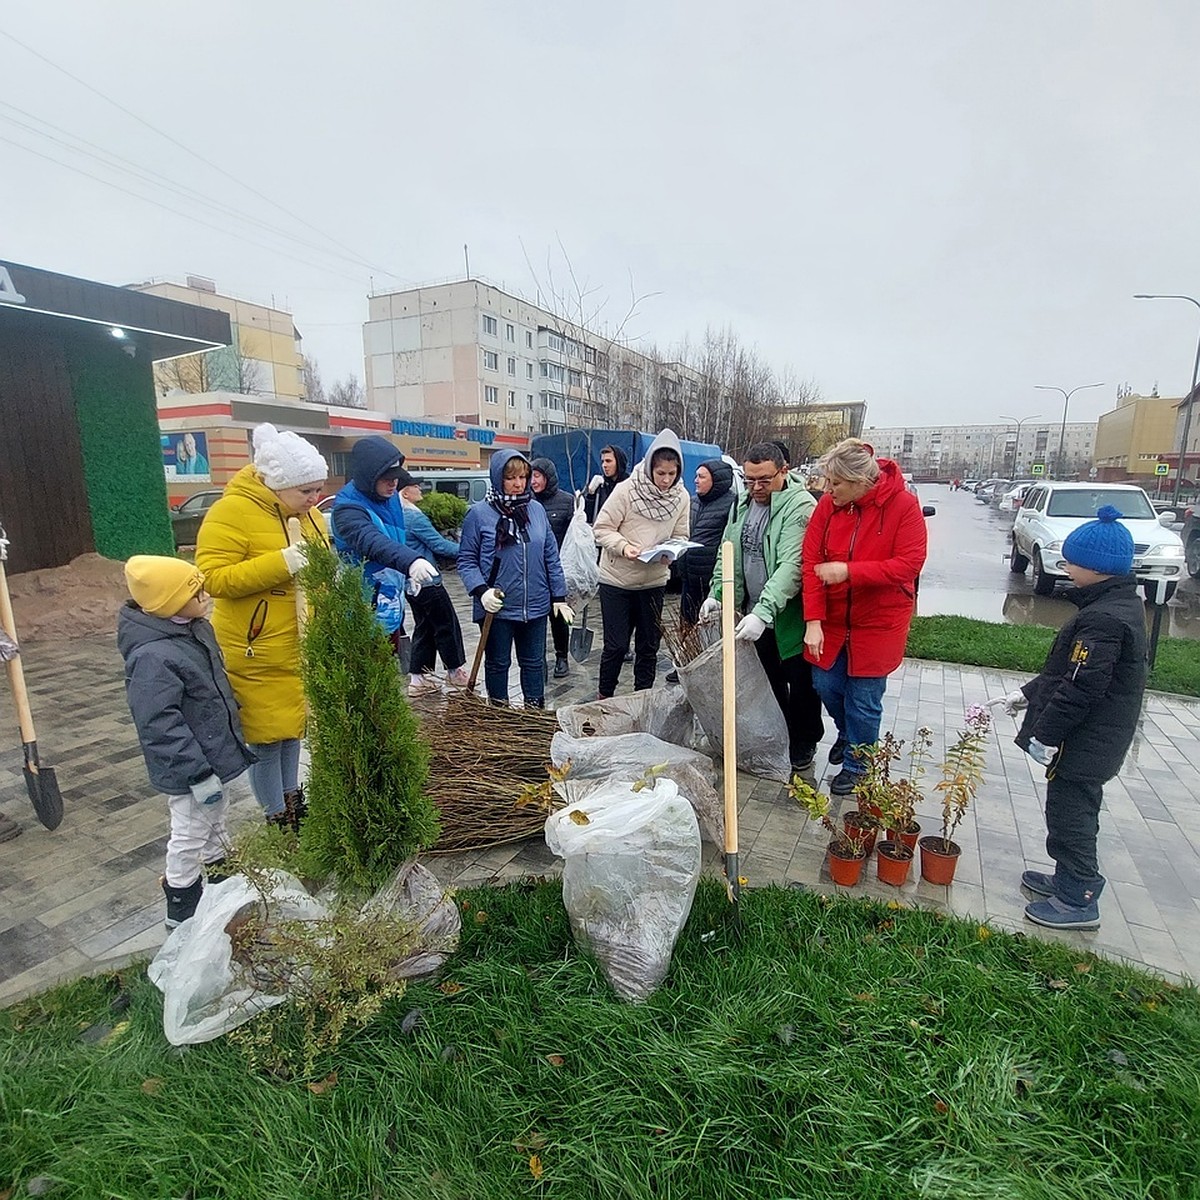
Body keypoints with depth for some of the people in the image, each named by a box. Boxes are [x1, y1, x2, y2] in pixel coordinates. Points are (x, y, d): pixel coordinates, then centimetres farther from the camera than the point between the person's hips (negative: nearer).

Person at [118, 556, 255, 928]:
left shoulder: (197, 629, 0)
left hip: (216, 754, 9)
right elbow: (160, 726, -27)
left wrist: (234, 740, 20)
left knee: (216, 822, 26)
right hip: (188, 771, -9)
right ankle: (182, 909, 30)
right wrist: (199, 774, -24)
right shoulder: (151, 657, -29)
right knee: (189, 838, 9)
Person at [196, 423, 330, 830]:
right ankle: (278, 821, 23)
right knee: (266, 736, 5)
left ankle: (293, 804, 37)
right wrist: (281, 563, -28)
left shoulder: (307, 514, 7)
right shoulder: (232, 511, -16)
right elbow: (213, 579, -21)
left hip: (301, 648, 7)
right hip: (258, 652, -7)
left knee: (292, 727, 20)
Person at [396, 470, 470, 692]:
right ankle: (455, 672, 19)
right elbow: (439, 544, -18)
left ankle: (418, 678, 18)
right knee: (447, 626, 6)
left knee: (424, 628, 16)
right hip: (427, 581, -9)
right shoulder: (414, 516, -20)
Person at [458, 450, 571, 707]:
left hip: (536, 606, 3)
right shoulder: (479, 513, -8)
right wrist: (481, 590, -20)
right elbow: (466, 560, -5)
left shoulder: (537, 510, 3)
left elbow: (551, 557, 8)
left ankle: (536, 712, 33)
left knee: (534, 662, 17)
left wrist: (559, 596, 7)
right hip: (497, 608, -3)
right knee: (498, 664, 13)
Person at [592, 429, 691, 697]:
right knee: (616, 645, 2)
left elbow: (680, 536, 4)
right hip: (617, 580, -3)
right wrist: (623, 546, -27)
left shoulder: (682, 496, -3)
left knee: (648, 645, 12)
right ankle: (604, 698, 22)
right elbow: (602, 529, -10)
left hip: (654, 581, 4)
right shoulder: (626, 489, -14)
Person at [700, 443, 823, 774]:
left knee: (801, 681, 9)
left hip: (791, 615, -6)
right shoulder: (743, 504, 6)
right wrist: (717, 594, 0)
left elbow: (792, 565, -29)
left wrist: (763, 612, -38)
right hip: (756, 612, 7)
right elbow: (728, 554, 13)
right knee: (769, 679, 19)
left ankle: (804, 742, 30)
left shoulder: (800, 507, -19)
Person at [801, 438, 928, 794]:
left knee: (864, 699, 6)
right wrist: (813, 621, -16)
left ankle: (856, 765, 30)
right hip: (832, 618, 4)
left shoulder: (903, 504, -16)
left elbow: (908, 564, -20)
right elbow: (811, 561, -11)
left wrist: (849, 571, -28)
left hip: (878, 621, -3)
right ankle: (847, 733, 47)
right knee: (825, 684, 14)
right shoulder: (827, 504, -8)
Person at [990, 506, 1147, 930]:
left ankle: (1078, 900, 19)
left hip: (1084, 743, -10)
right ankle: (1070, 879, 38)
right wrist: (1027, 694, 17)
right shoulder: (1121, 605, 8)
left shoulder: (1103, 618, -26)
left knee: (1070, 815, 4)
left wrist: (1046, 734, -19)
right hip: (1094, 740, 10)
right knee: (1074, 813, 22)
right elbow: (1065, 670, 14)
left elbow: (1081, 688, -26)